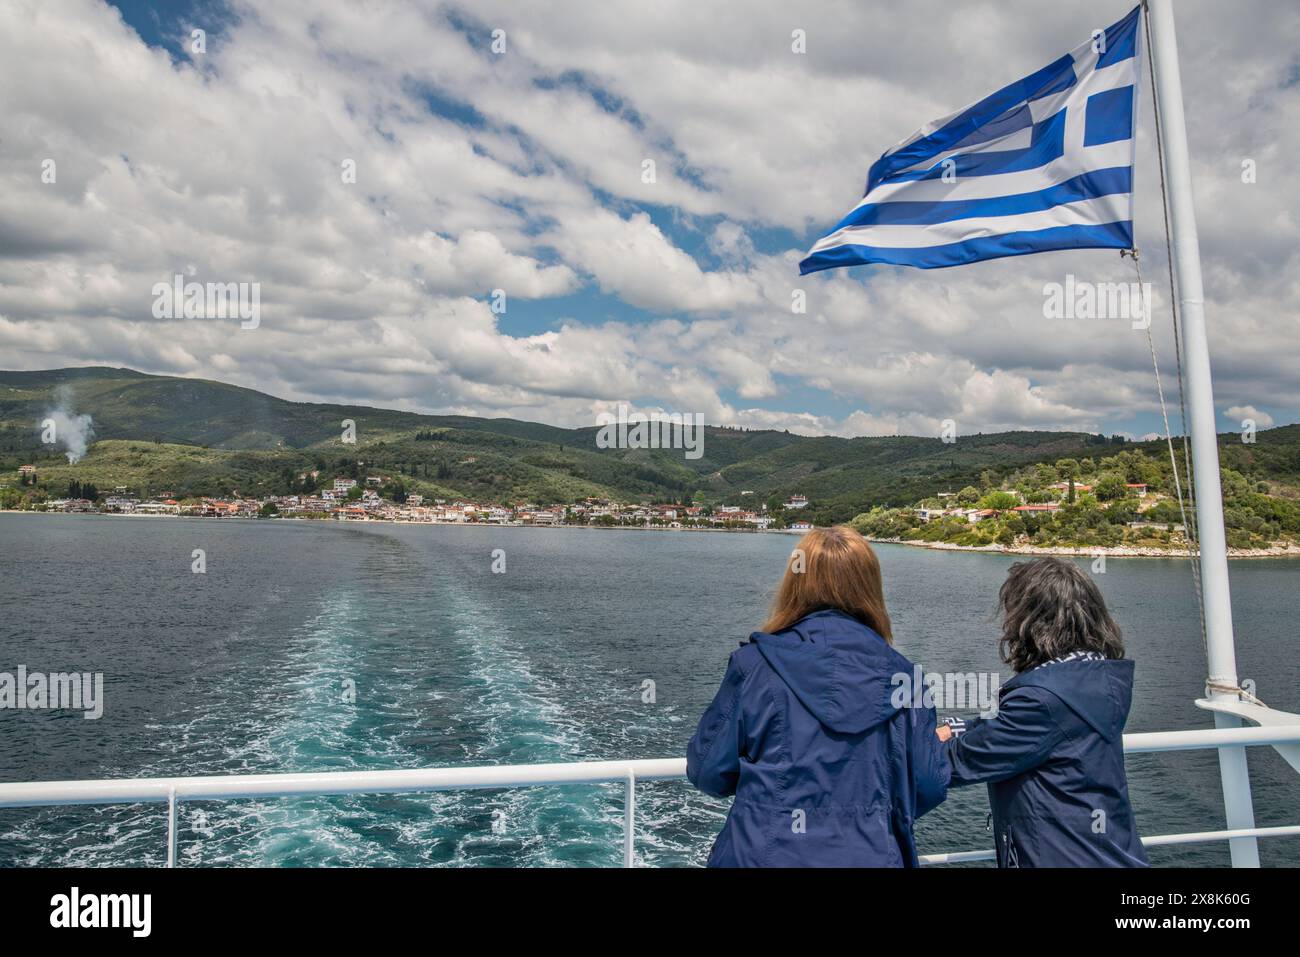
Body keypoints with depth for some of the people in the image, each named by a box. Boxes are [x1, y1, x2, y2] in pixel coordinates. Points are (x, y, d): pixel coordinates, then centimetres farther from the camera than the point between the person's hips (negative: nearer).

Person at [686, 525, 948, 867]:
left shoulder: (754, 664, -10)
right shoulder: (898, 673, -4)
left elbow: (708, 772, -6)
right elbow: (929, 786, 1)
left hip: (764, 854, -2)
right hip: (869, 856, 2)